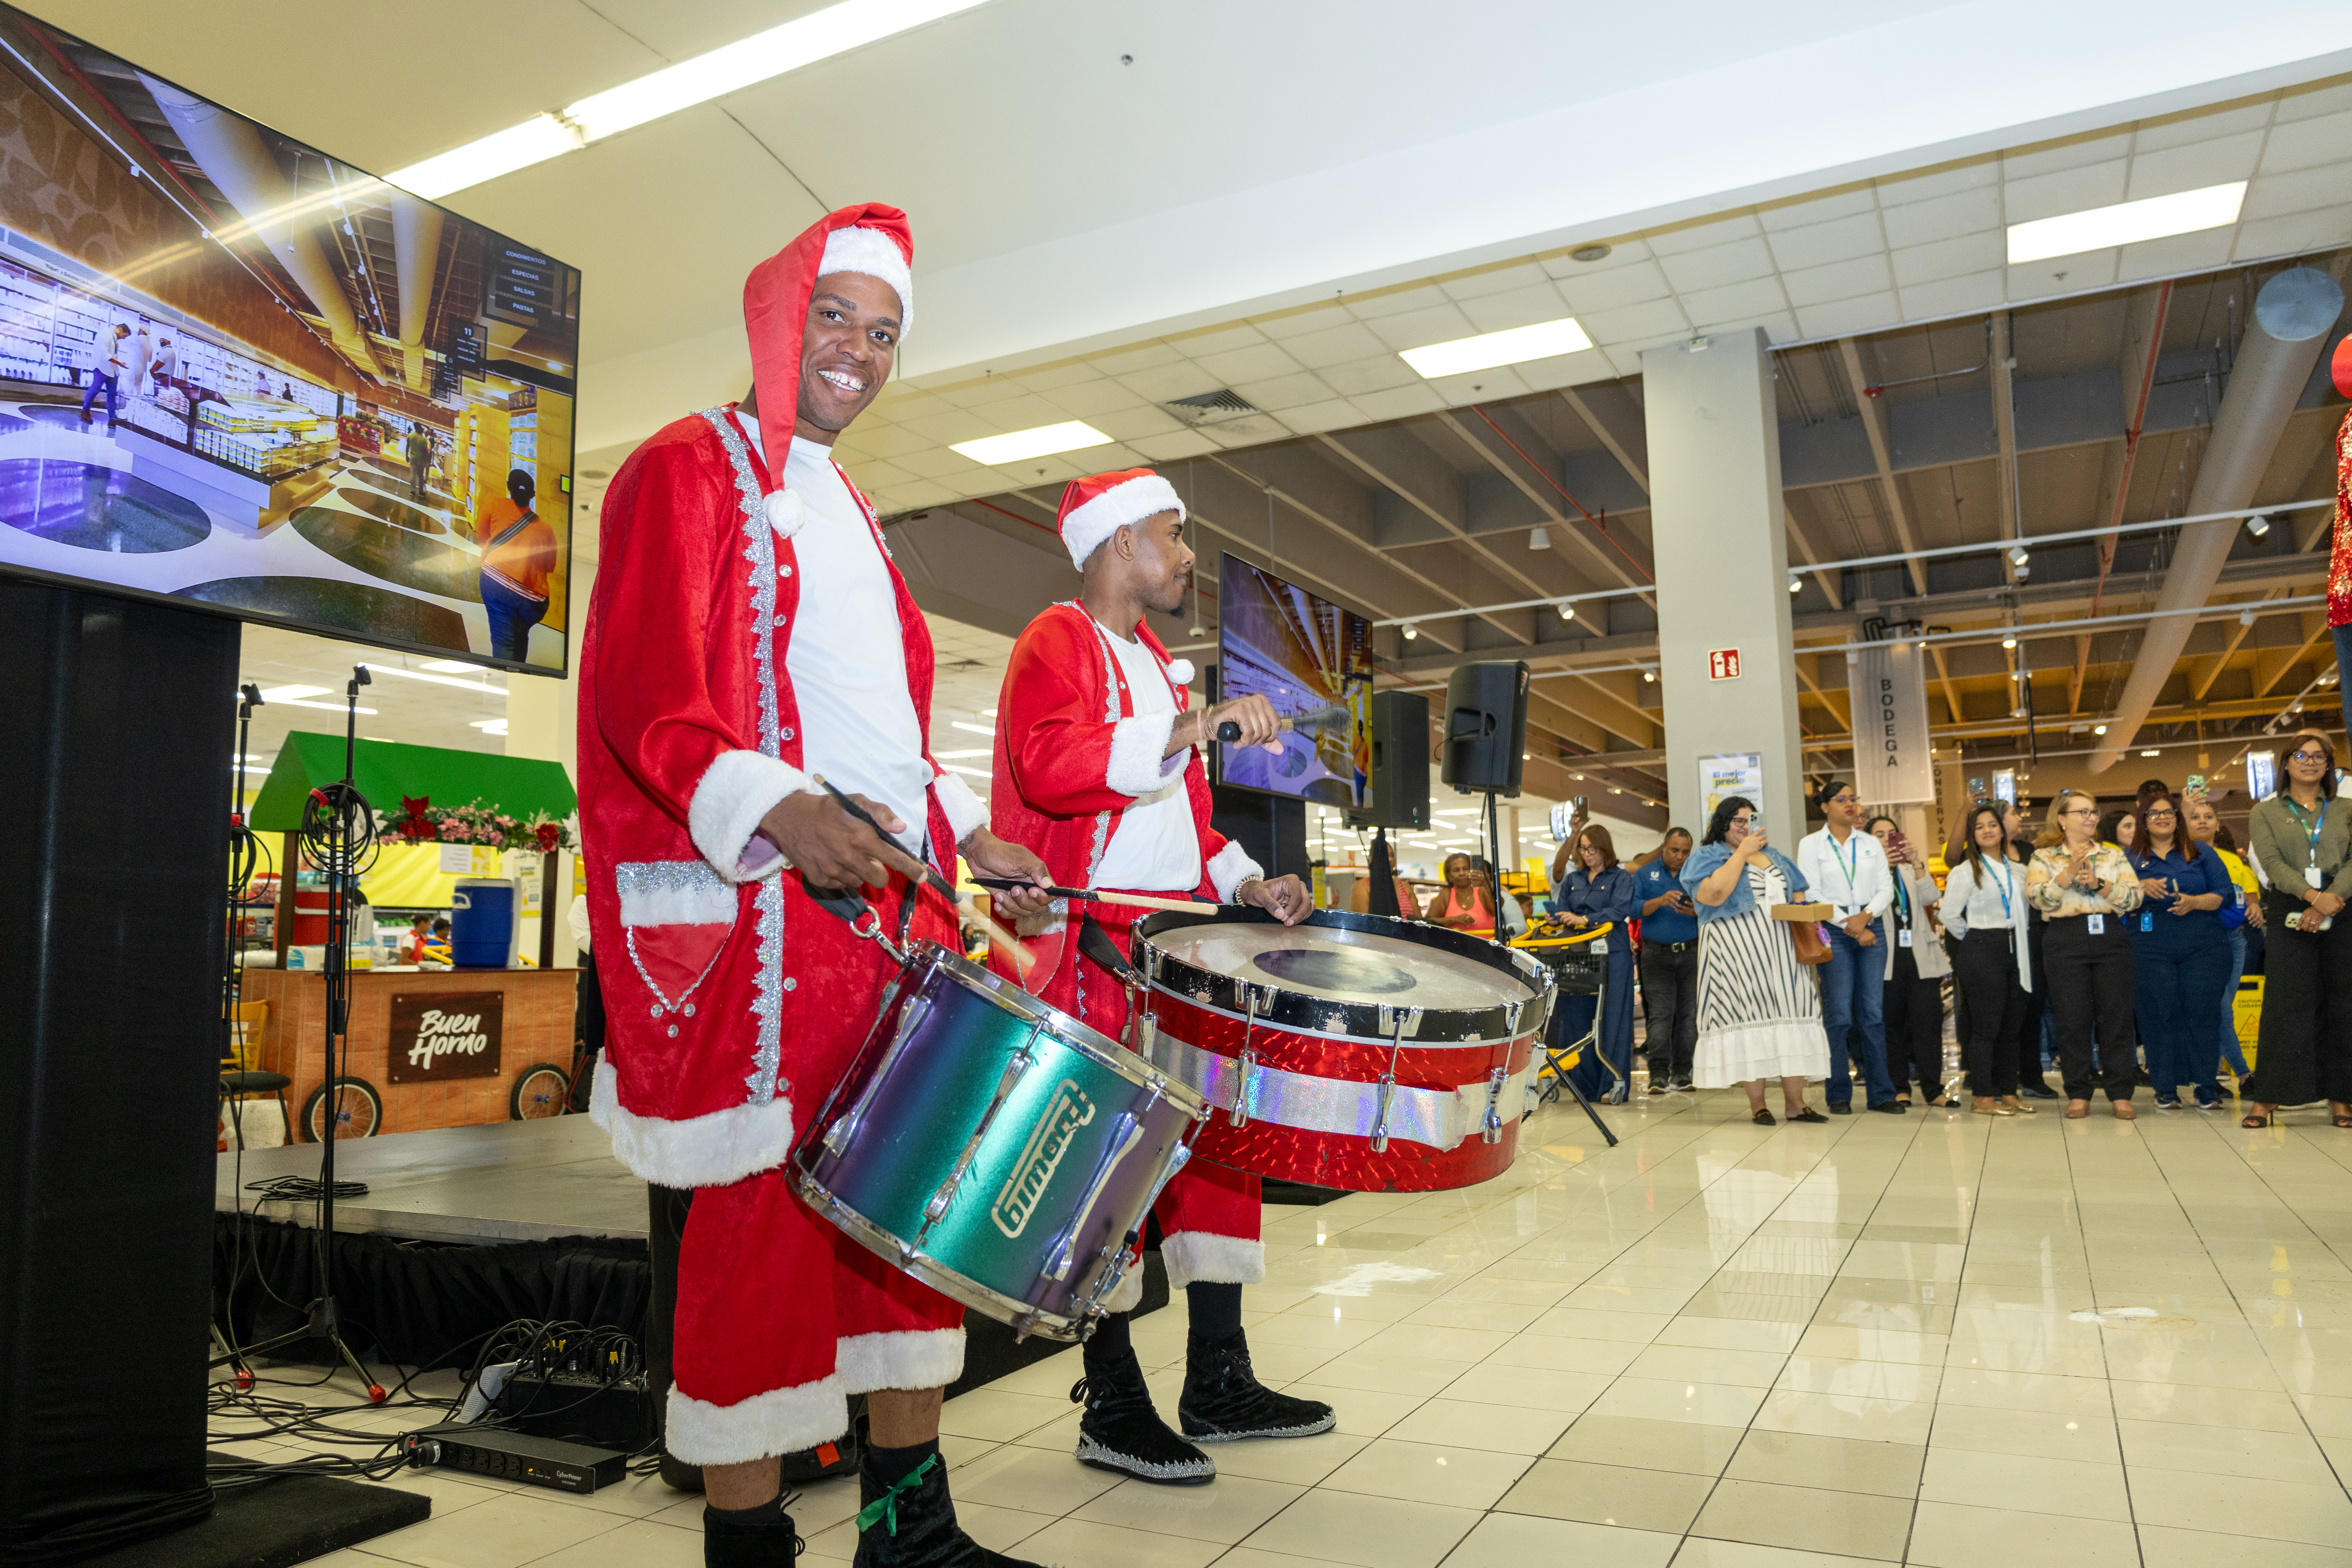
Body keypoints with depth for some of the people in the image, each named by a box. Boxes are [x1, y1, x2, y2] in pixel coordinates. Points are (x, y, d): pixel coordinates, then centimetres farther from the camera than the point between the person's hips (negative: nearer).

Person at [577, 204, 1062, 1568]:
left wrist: (970, 840, 15)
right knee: (765, 1211, -4)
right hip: (754, 907, -7)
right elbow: (643, 698, -11)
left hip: (894, 896, 8)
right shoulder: (689, 469, 2)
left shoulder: (848, 512, 25)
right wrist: (777, 813, -26)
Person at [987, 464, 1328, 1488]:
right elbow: (1049, 764, -23)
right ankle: (1112, 1406, 6)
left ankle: (1218, 1381, 18)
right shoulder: (1059, 640, -3)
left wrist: (1244, 883, 11)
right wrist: (1185, 731, -29)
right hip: (1089, 942, -9)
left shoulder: (1159, 665, 25)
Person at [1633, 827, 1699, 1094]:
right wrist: (1660, 901, -22)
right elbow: (1634, 908, -6)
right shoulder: (1645, 874, 7)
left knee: (1689, 1014, 1)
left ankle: (1681, 1073, 7)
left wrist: (1698, 912, -14)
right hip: (1657, 954, -2)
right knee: (1660, 1014, -9)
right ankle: (1659, 1075, -9)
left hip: (1691, 953, 2)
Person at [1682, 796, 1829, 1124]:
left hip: (1782, 950, 6)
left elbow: (1798, 896, 26)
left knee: (1792, 1017, -1)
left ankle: (1795, 1102, 4)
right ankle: (1757, 1106, -1)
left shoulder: (1776, 858, 21)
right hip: (1736, 953, -5)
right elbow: (1714, 895, -18)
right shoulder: (1707, 858, 1)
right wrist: (1742, 853, -12)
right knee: (1748, 1021, -7)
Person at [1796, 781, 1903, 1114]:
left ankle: (1880, 1093, 7)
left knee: (1874, 1012, 2)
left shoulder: (1872, 844, 14)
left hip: (1872, 927, 3)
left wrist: (1866, 916, -10)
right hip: (1834, 932, -3)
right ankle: (1839, 1095, 2)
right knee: (1839, 1015, -5)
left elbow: (1886, 888, 7)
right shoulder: (1811, 845, 3)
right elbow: (1811, 895, -4)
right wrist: (1848, 923, -10)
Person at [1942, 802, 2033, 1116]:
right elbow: (1950, 915, -6)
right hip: (1982, 951, -6)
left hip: (2015, 947, 6)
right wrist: (1974, 940, 2)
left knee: (2013, 1025, 8)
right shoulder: (1966, 871, -4)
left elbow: (2025, 905, 17)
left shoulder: (2017, 868, 13)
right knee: (1986, 1026, -5)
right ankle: (1981, 1098, -1)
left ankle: (2008, 1092, 16)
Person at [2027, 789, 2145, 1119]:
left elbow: (2134, 897, 1)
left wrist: (2098, 883, -13)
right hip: (2066, 943, -2)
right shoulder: (2044, 857, 7)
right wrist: (2069, 875, -16)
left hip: (2110, 939, 2)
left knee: (2117, 1017, 1)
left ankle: (2120, 1095, 9)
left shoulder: (2114, 856, 14)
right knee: (2073, 1020, 0)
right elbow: (2036, 897, -8)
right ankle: (2078, 1096, 9)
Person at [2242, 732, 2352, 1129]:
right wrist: (2312, 896, -20)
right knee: (2287, 1002, -6)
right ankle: (2266, 1097, -4)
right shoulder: (2265, 813, 10)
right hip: (2289, 913, -2)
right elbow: (2272, 862, -4)